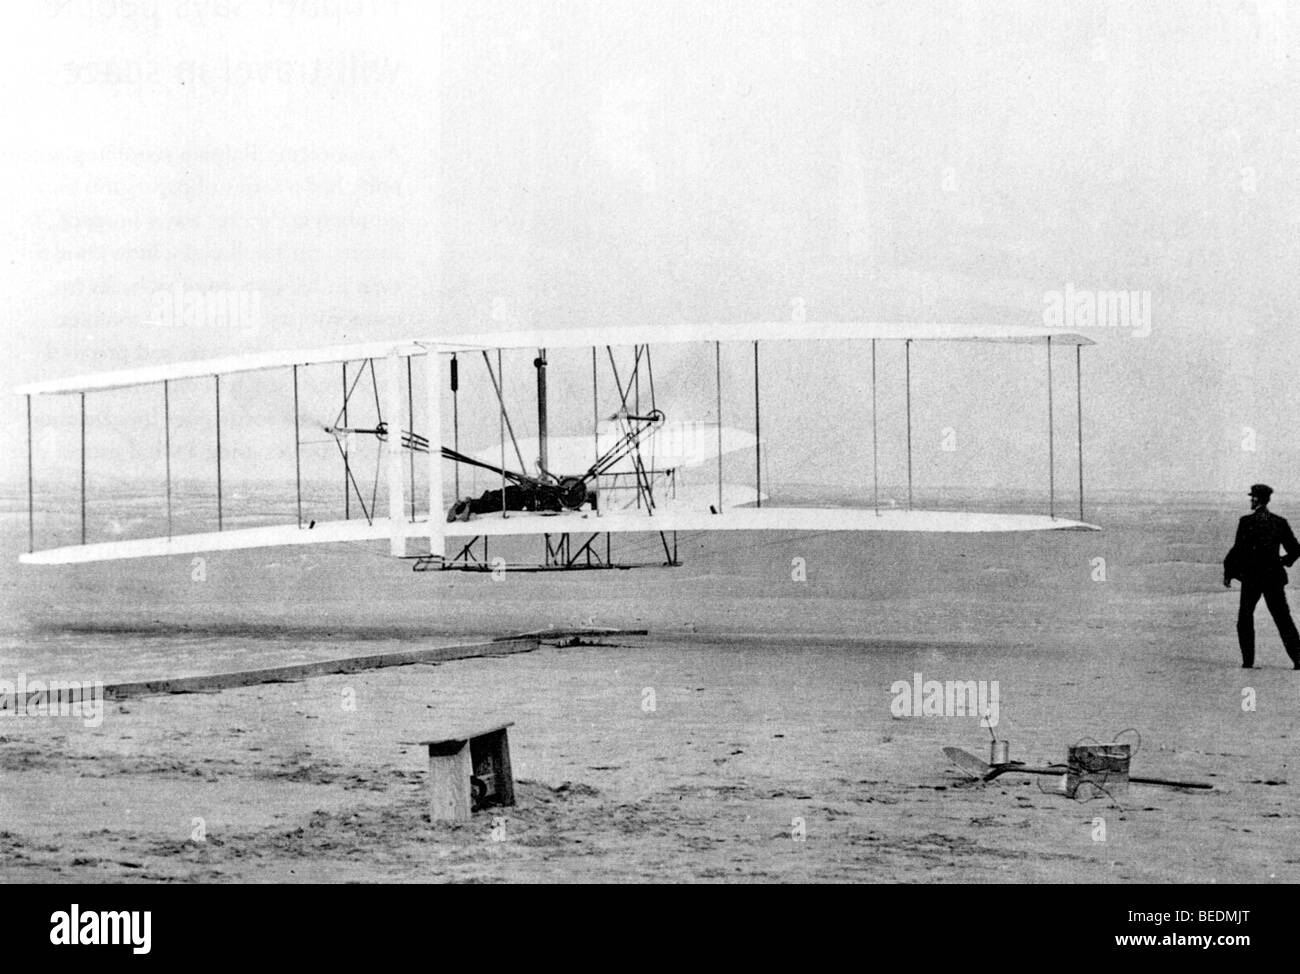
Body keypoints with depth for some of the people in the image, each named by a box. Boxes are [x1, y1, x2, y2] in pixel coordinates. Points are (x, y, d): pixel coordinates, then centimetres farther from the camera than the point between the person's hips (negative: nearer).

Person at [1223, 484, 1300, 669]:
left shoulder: (1247, 522, -10)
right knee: (1283, 619, 7)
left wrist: (1228, 573, -4)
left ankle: (1248, 660, 4)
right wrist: (1284, 561, 26)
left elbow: (1238, 550, -13)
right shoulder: (1280, 522, 3)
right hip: (1275, 577, 3)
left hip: (1252, 577, -3)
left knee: (1245, 618, 10)